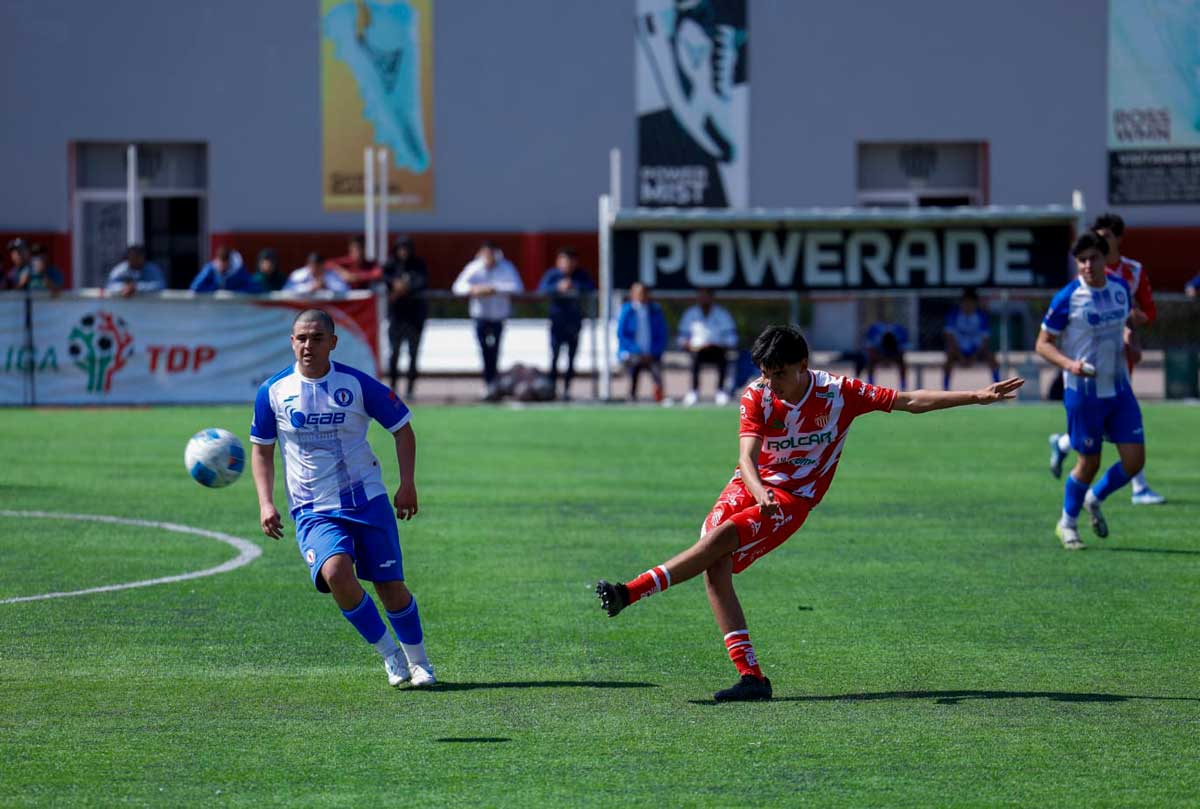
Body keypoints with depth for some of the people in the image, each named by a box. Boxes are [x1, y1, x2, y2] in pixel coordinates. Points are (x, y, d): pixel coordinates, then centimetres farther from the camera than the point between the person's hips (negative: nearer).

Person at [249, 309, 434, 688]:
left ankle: (418, 661, 26)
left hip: (368, 500, 0)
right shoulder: (273, 391, -1)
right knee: (336, 572, -27)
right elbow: (261, 449, 11)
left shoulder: (357, 384, -5)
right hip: (313, 511, 0)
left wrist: (407, 484, -3)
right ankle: (389, 653, -7)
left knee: (391, 586, 0)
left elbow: (402, 428, 6)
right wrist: (266, 503, 0)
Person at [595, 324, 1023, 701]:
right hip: (751, 486, 3)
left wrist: (977, 396, -11)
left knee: (718, 540, -25)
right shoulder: (757, 396, -9)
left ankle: (630, 592, -25)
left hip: (792, 499, -2)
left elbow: (910, 401, -7)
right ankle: (751, 676, -19)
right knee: (715, 569, -18)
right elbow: (747, 455, -20)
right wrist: (759, 491, -42)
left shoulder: (839, 393, -11)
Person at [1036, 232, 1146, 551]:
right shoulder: (1067, 298, -13)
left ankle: (1094, 500, 27)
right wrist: (1069, 364, -24)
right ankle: (1068, 522, 26)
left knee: (1134, 460, -1)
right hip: (1083, 392, -5)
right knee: (1089, 463, 2)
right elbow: (1043, 343, -7)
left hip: (1119, 389, 5)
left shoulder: (1121, 288, 3)